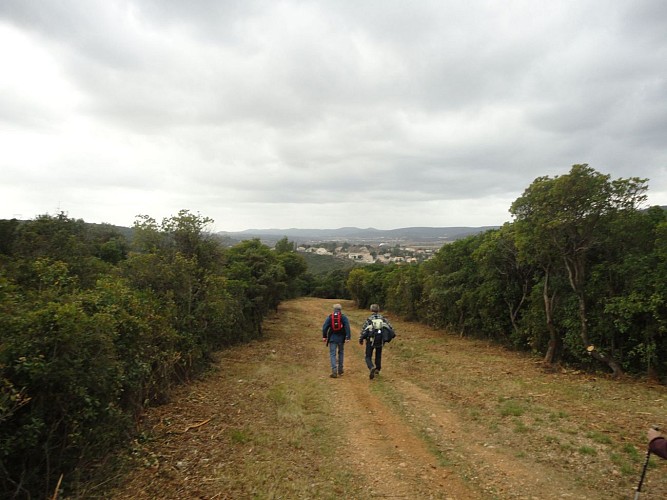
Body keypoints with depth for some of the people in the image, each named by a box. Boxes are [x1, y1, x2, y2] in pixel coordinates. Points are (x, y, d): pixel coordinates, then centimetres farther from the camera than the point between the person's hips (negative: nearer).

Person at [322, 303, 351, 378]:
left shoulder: (329, 317, 2)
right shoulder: (344, 317, -1)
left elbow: (325, 327, -2)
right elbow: (347, 327, -10)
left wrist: (324, 336, 5)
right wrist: (348, 337, -12)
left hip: (332, 338, -1)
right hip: (341, 338, 1)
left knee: (332, 354, 1)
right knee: (341, 353, 19)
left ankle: (334, 371, -10)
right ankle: (340, 370, 25)